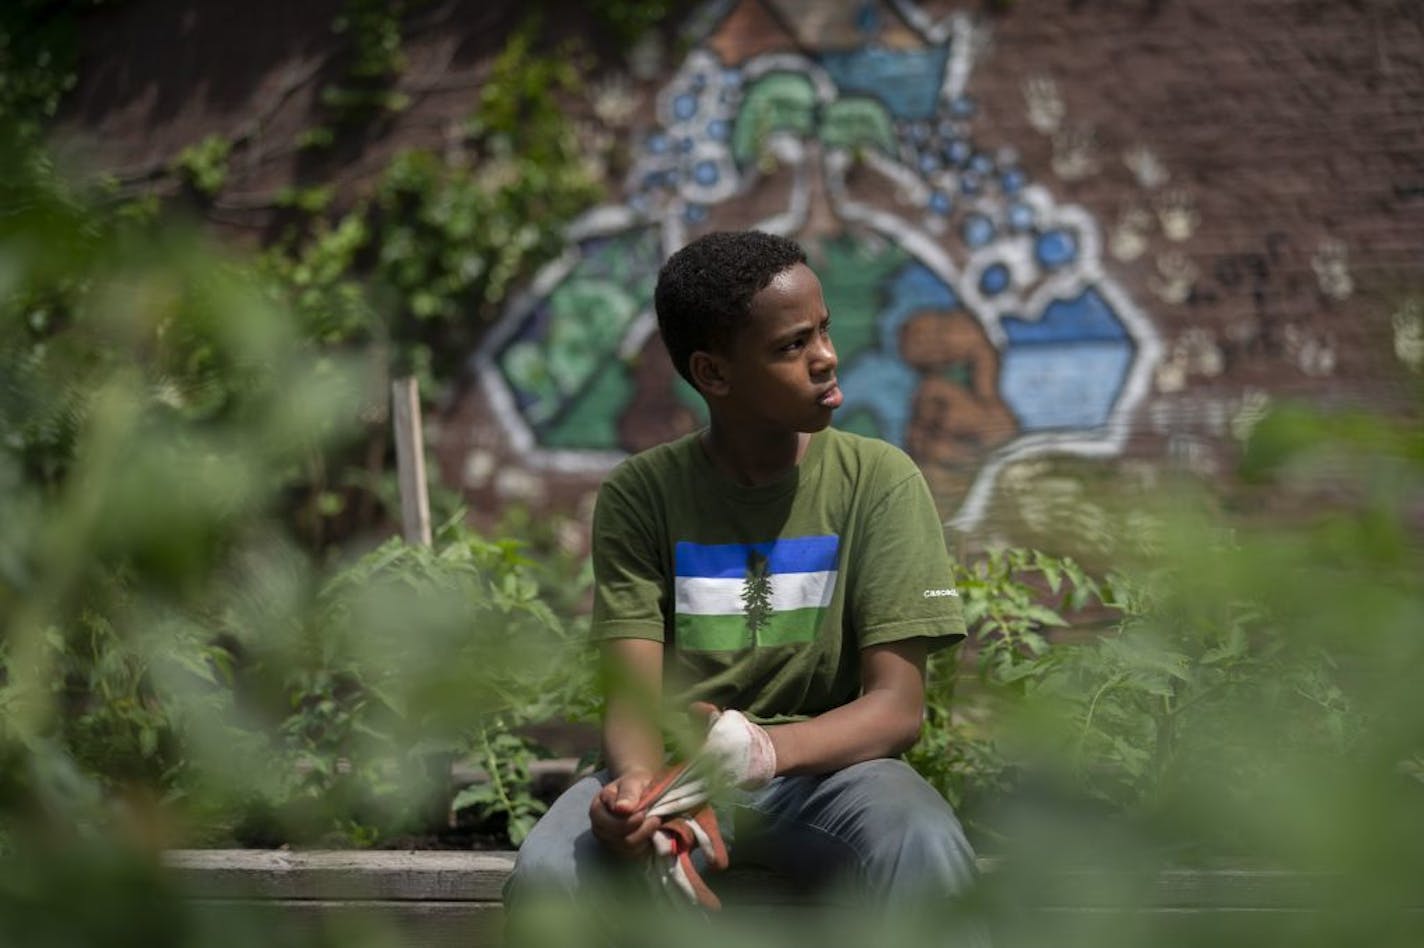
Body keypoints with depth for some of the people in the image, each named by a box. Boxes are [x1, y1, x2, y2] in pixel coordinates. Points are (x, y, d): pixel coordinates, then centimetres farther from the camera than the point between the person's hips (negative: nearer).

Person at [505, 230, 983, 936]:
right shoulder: (641, 494, 0)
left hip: (826, 767, 0)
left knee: (929, 861, -35)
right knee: (544, 877, -32)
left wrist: (767, 747, -28)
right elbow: (633, 692, -6)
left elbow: (896, 706, -7)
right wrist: (635, 778, -31)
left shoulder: (878, 481, -2)